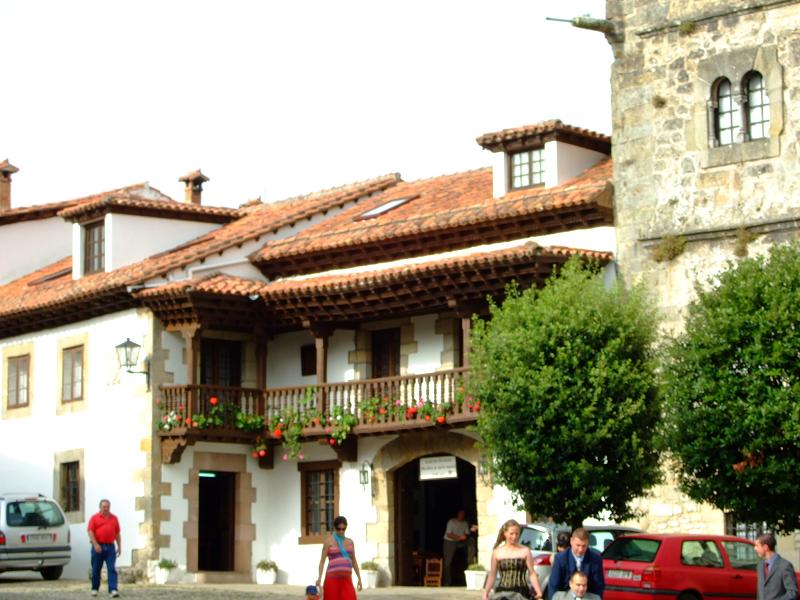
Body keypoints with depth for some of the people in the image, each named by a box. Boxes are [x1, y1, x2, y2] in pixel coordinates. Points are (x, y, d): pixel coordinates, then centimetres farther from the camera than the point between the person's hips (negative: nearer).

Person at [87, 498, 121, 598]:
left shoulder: (114, 518, 13)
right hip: (98, 546, -2)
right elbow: (90, 531, -5)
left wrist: (119, 547, 9)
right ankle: (94, 589, 22)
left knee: (112, 569, -9)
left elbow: (117, 534, 15)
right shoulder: (94, 518, 3)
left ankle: (113, 590, -16)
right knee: (96, 569, 7)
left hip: (110, 547, 2)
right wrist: (95, 544, -16)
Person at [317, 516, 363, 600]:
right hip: (332, 578, -3)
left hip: (346, 580, 3)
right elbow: (322, 560, -3)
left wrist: (359, 578, 12)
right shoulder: (328, 541, 2)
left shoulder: (350, 542, 14)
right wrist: (319, 578, -15)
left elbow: (354, 562, 18)